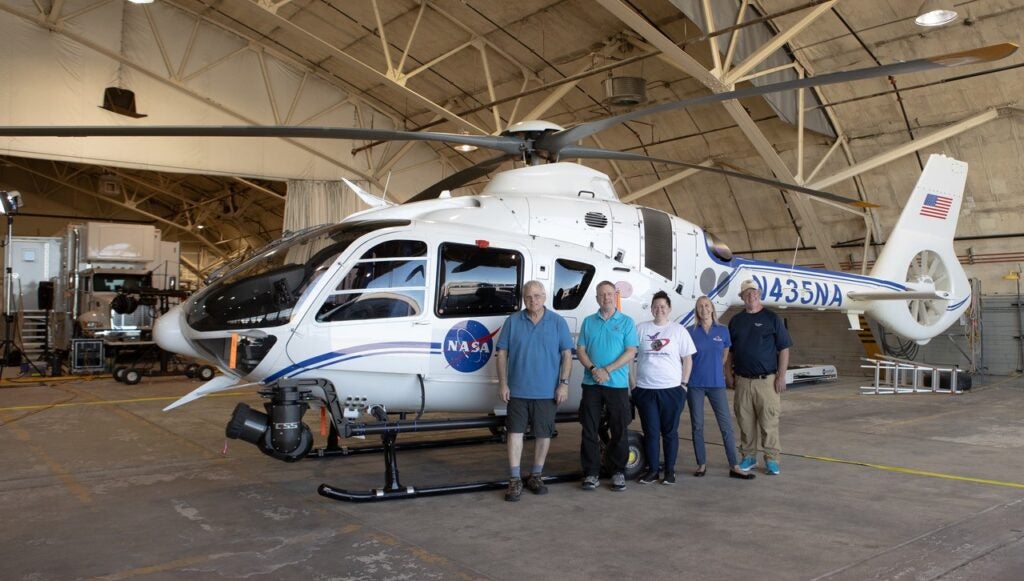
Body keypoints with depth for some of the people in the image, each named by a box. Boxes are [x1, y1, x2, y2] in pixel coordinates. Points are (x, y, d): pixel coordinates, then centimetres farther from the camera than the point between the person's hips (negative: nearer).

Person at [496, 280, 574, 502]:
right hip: (518, 390, 0)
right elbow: (502, 353, 3)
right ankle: (515, 480, 7)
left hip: (547, 391, 0)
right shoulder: (512, 322, 2)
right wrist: (503, 384, -3)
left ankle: (536, 476, 25)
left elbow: (567, 354, 1)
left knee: (544, 434, 9)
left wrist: (564, 383, -6)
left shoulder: (558, 322, 2)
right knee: (515, 432, -1)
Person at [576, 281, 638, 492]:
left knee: (619, 430, 4)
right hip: (591, 384, 2)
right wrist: (593, 369, -12)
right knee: (589, 430, 3)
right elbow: (580, 350, 6)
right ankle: (591, 472, 11)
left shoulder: (626, 322, 2)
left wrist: (607, 370, -14)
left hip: (618, 384, -2)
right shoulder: (588, 322, 10)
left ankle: (618, 472, 15)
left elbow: (630, 352, -5)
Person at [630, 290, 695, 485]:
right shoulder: (641, 329, 5)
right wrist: (632, 381, 2)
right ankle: (652, 470, 16)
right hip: (645, 389, 1)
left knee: (670, 432, 6)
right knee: (650, 432, 6)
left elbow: (688, 359, 5)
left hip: (672, 389, -1)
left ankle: (670, 470, 16)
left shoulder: (679, 330, 3)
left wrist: (684, 383, -1)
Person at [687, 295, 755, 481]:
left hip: (717, 384, 1)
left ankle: (734, 467, 4)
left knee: (726, 424, -1)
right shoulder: (691, 332, -1)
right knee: (697, 425, 5)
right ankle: (701, 464, 15)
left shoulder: (723, 330, 3)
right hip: (695, 385, -1)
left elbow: (725, 355, 16)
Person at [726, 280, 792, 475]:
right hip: (742, 380, 3)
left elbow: (784, 348, -2)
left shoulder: (772, 318, 0)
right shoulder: (736, 320, 11)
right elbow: (730, 350, 16)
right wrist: (728, 372, 7)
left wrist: (781, 375, -7)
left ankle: (771, 459, 9)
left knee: (769, 421, -1)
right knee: (745, 421, 8)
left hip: (767, 380, -3)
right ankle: (748, 456, 20)